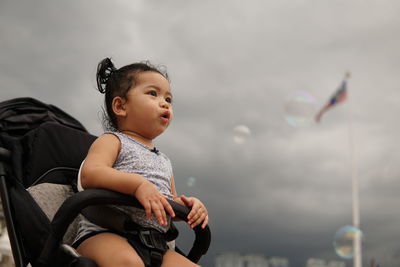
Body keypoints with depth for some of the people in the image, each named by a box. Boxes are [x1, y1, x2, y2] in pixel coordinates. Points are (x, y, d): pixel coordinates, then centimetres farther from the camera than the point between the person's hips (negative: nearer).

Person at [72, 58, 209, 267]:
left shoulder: (164, 162, 28)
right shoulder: (111, 141, 6)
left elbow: (171, 207, 34)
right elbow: (89, 174, -14)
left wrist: (190, 206, 10)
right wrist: (138, 184, -26)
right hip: (104, 234, -7)